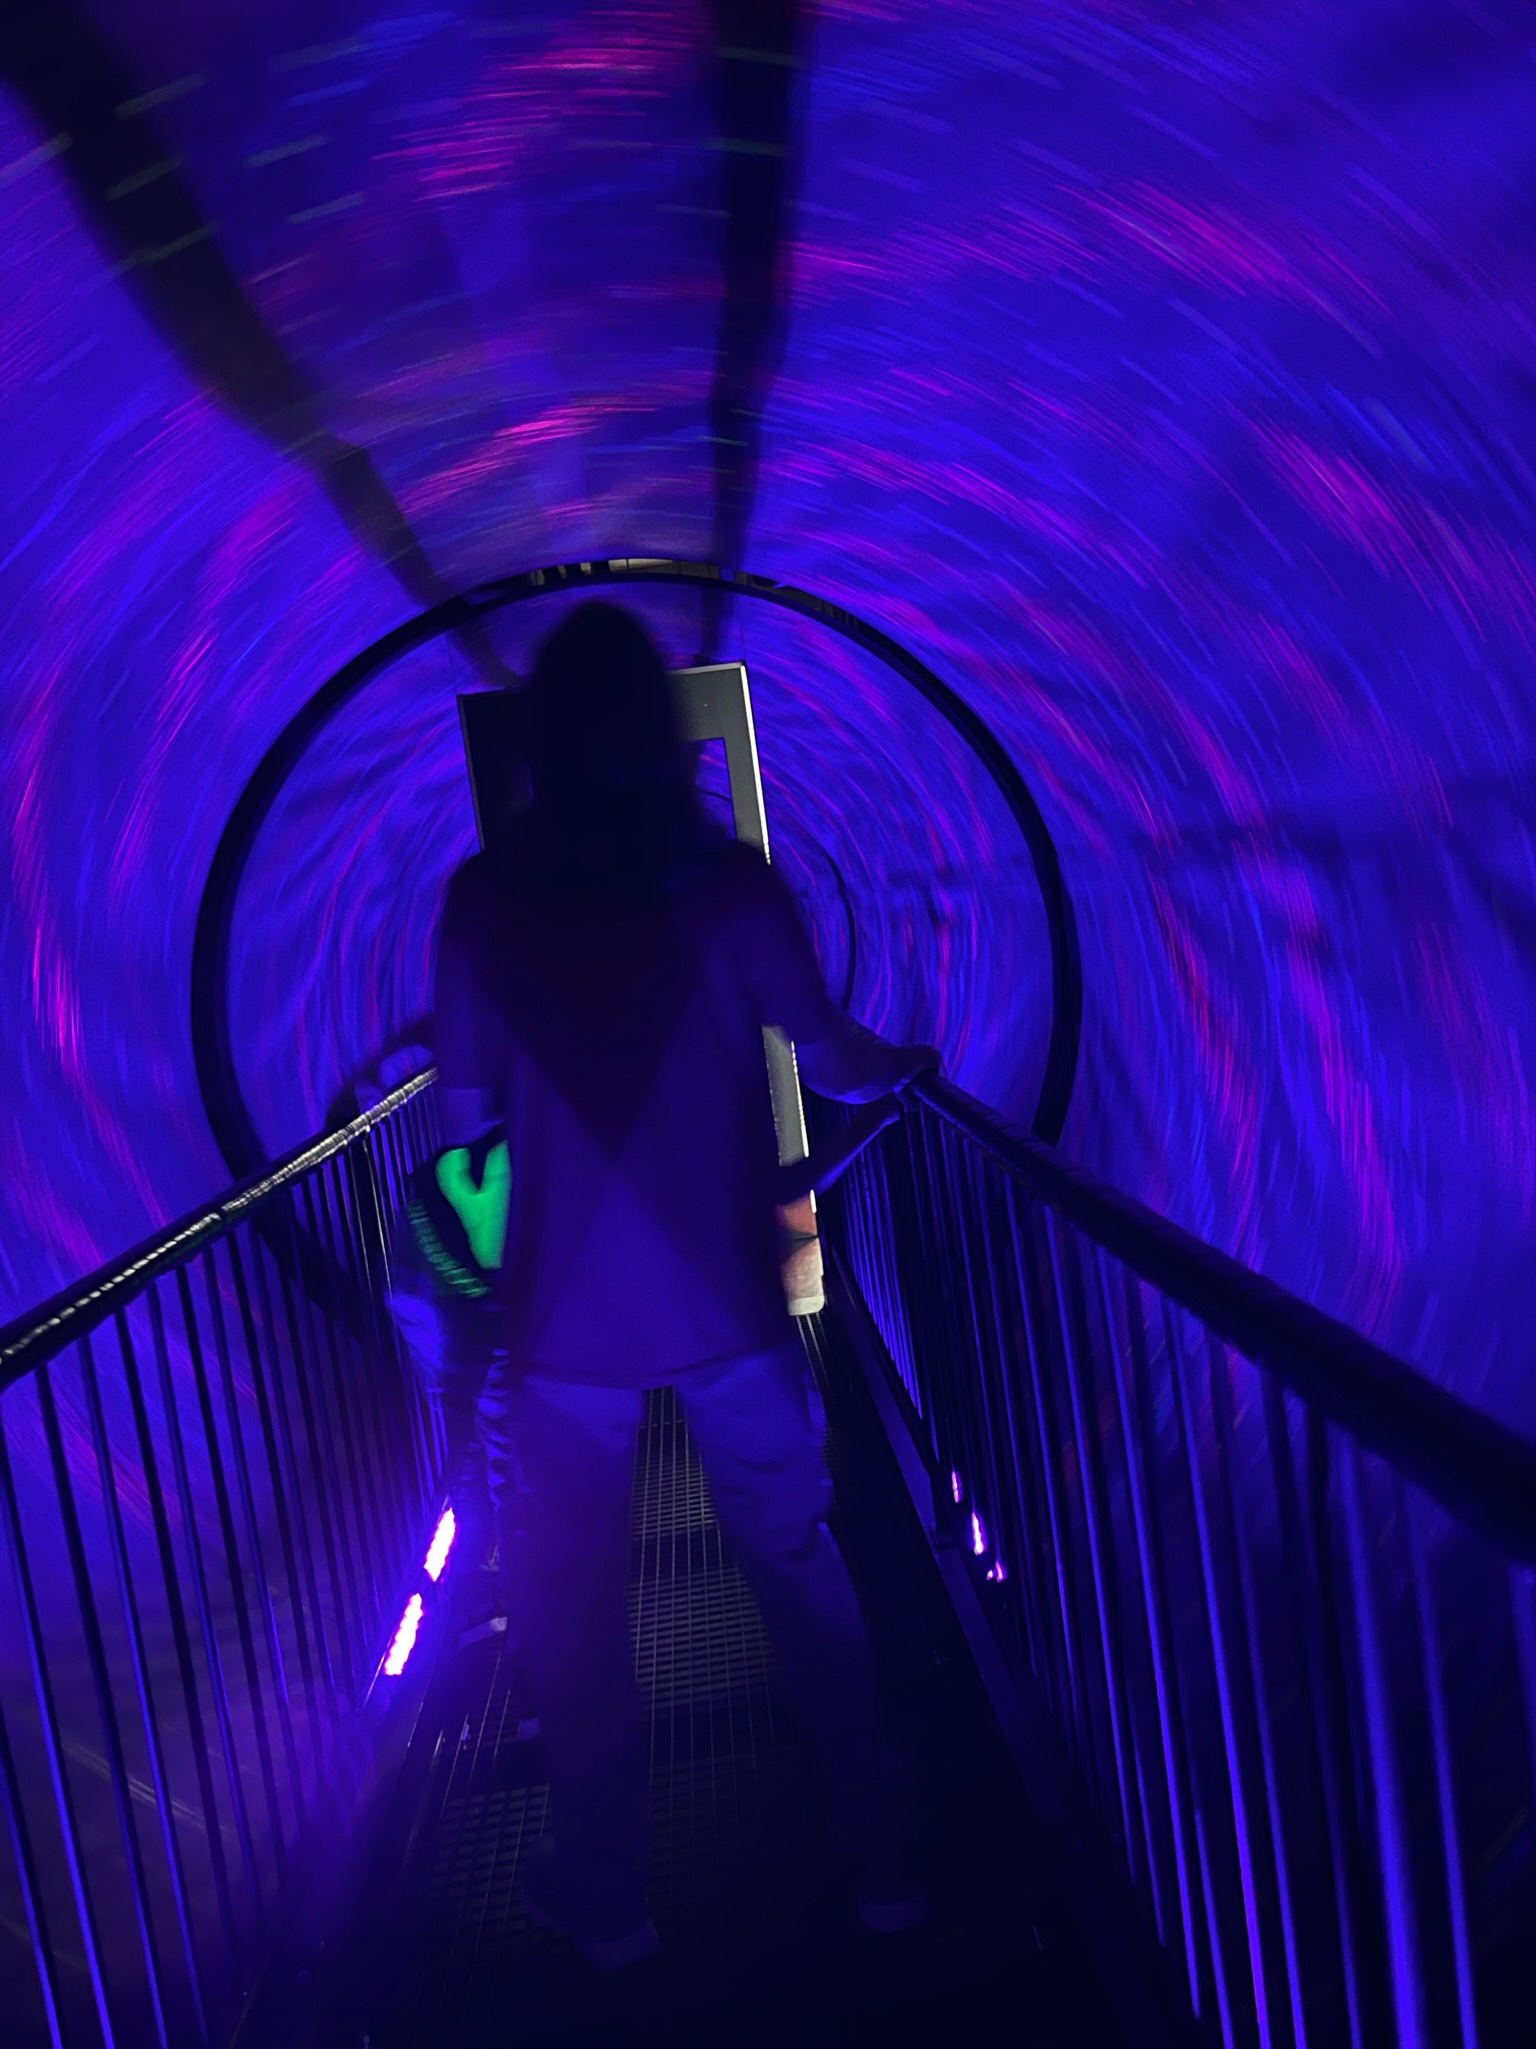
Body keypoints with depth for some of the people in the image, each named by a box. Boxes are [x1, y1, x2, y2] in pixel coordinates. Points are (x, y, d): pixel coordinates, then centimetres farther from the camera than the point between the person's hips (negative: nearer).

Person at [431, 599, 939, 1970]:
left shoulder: (486, 897, -6)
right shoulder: (728, 876, -6)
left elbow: (470, 1114, -4)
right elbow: (832, 1061, -4)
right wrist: (911, 1061, 17)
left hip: (567, 1320, -1)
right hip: (728, 1304, 1)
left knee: (577, 1607, 16)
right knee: (798, 1566, 17)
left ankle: (605, 1898, 31)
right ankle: (885, 1857, 31)